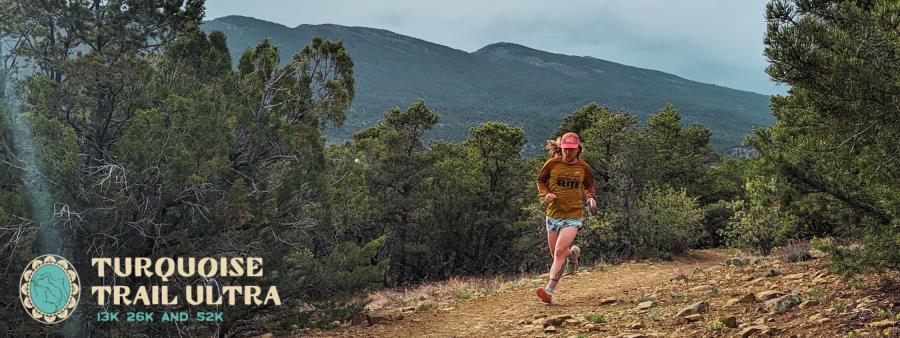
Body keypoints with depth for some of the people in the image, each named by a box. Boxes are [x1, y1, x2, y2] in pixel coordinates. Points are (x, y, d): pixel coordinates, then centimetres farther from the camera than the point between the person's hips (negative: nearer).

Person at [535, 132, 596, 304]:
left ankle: (549, 290, -18)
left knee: (559, 252, -19)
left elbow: (589, 186, 18)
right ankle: (573, 252, 47)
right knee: (556, 254, 13)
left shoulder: (584, 167, 1)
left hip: (572, 216, -2)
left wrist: (591, 198, -2)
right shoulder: (552, 163, -2)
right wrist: (545, 194, -8)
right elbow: (540, 181, 12)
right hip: (552, 215, 2)